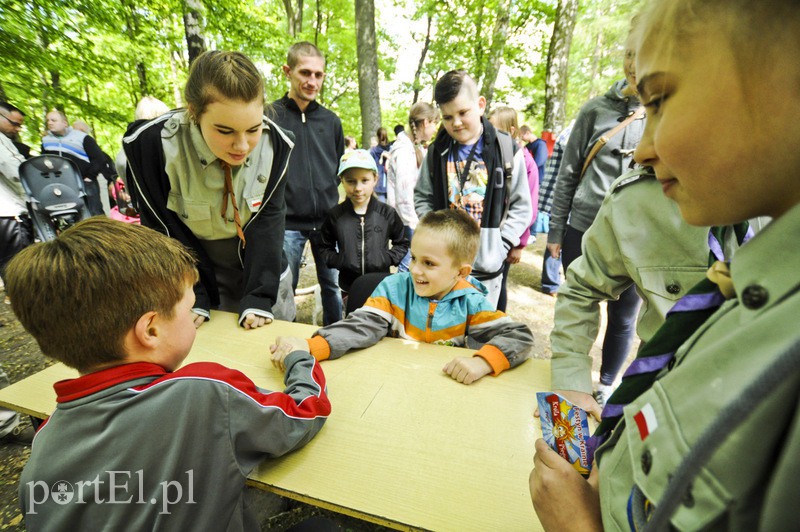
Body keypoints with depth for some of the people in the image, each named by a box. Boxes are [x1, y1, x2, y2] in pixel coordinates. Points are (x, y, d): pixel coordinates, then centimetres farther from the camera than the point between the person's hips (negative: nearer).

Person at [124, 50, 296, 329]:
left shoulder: (275, 144, -17)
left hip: (263, 277, 2)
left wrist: (259, 297, -19)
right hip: (194, 278, -1)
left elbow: (267, 221, -14)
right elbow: (166, 231, -12)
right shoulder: (151, 143, -22)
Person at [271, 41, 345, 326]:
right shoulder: (271, 116, -1)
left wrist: (328, 191, 8)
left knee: (333, 287, 11)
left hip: (327, 220, 3)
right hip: (287, 222, -3)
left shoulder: (331, 121, 10)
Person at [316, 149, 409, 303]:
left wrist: (388, 258, -10)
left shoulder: (387, 213, -5)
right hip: (349, 288, 1)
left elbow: (402, 243, 6)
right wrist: (339, 261, -12)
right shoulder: (335, 215, -4)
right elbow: (324, 248, 6)